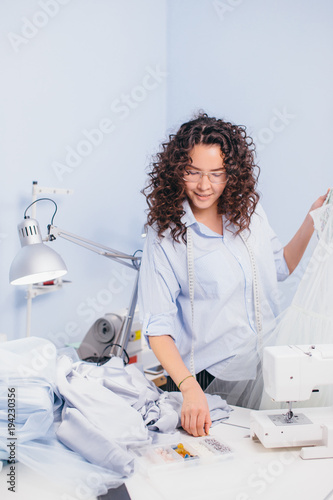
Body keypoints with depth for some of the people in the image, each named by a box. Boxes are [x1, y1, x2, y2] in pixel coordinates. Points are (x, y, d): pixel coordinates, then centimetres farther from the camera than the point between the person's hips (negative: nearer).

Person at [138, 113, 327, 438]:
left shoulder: (248, 208, 2)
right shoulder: (164, 232, -13)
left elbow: (280, 267, 18)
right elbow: (157, 328, -18)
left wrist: (312, 221, 5)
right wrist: (189, 388, -32)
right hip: (207, 376, -4)